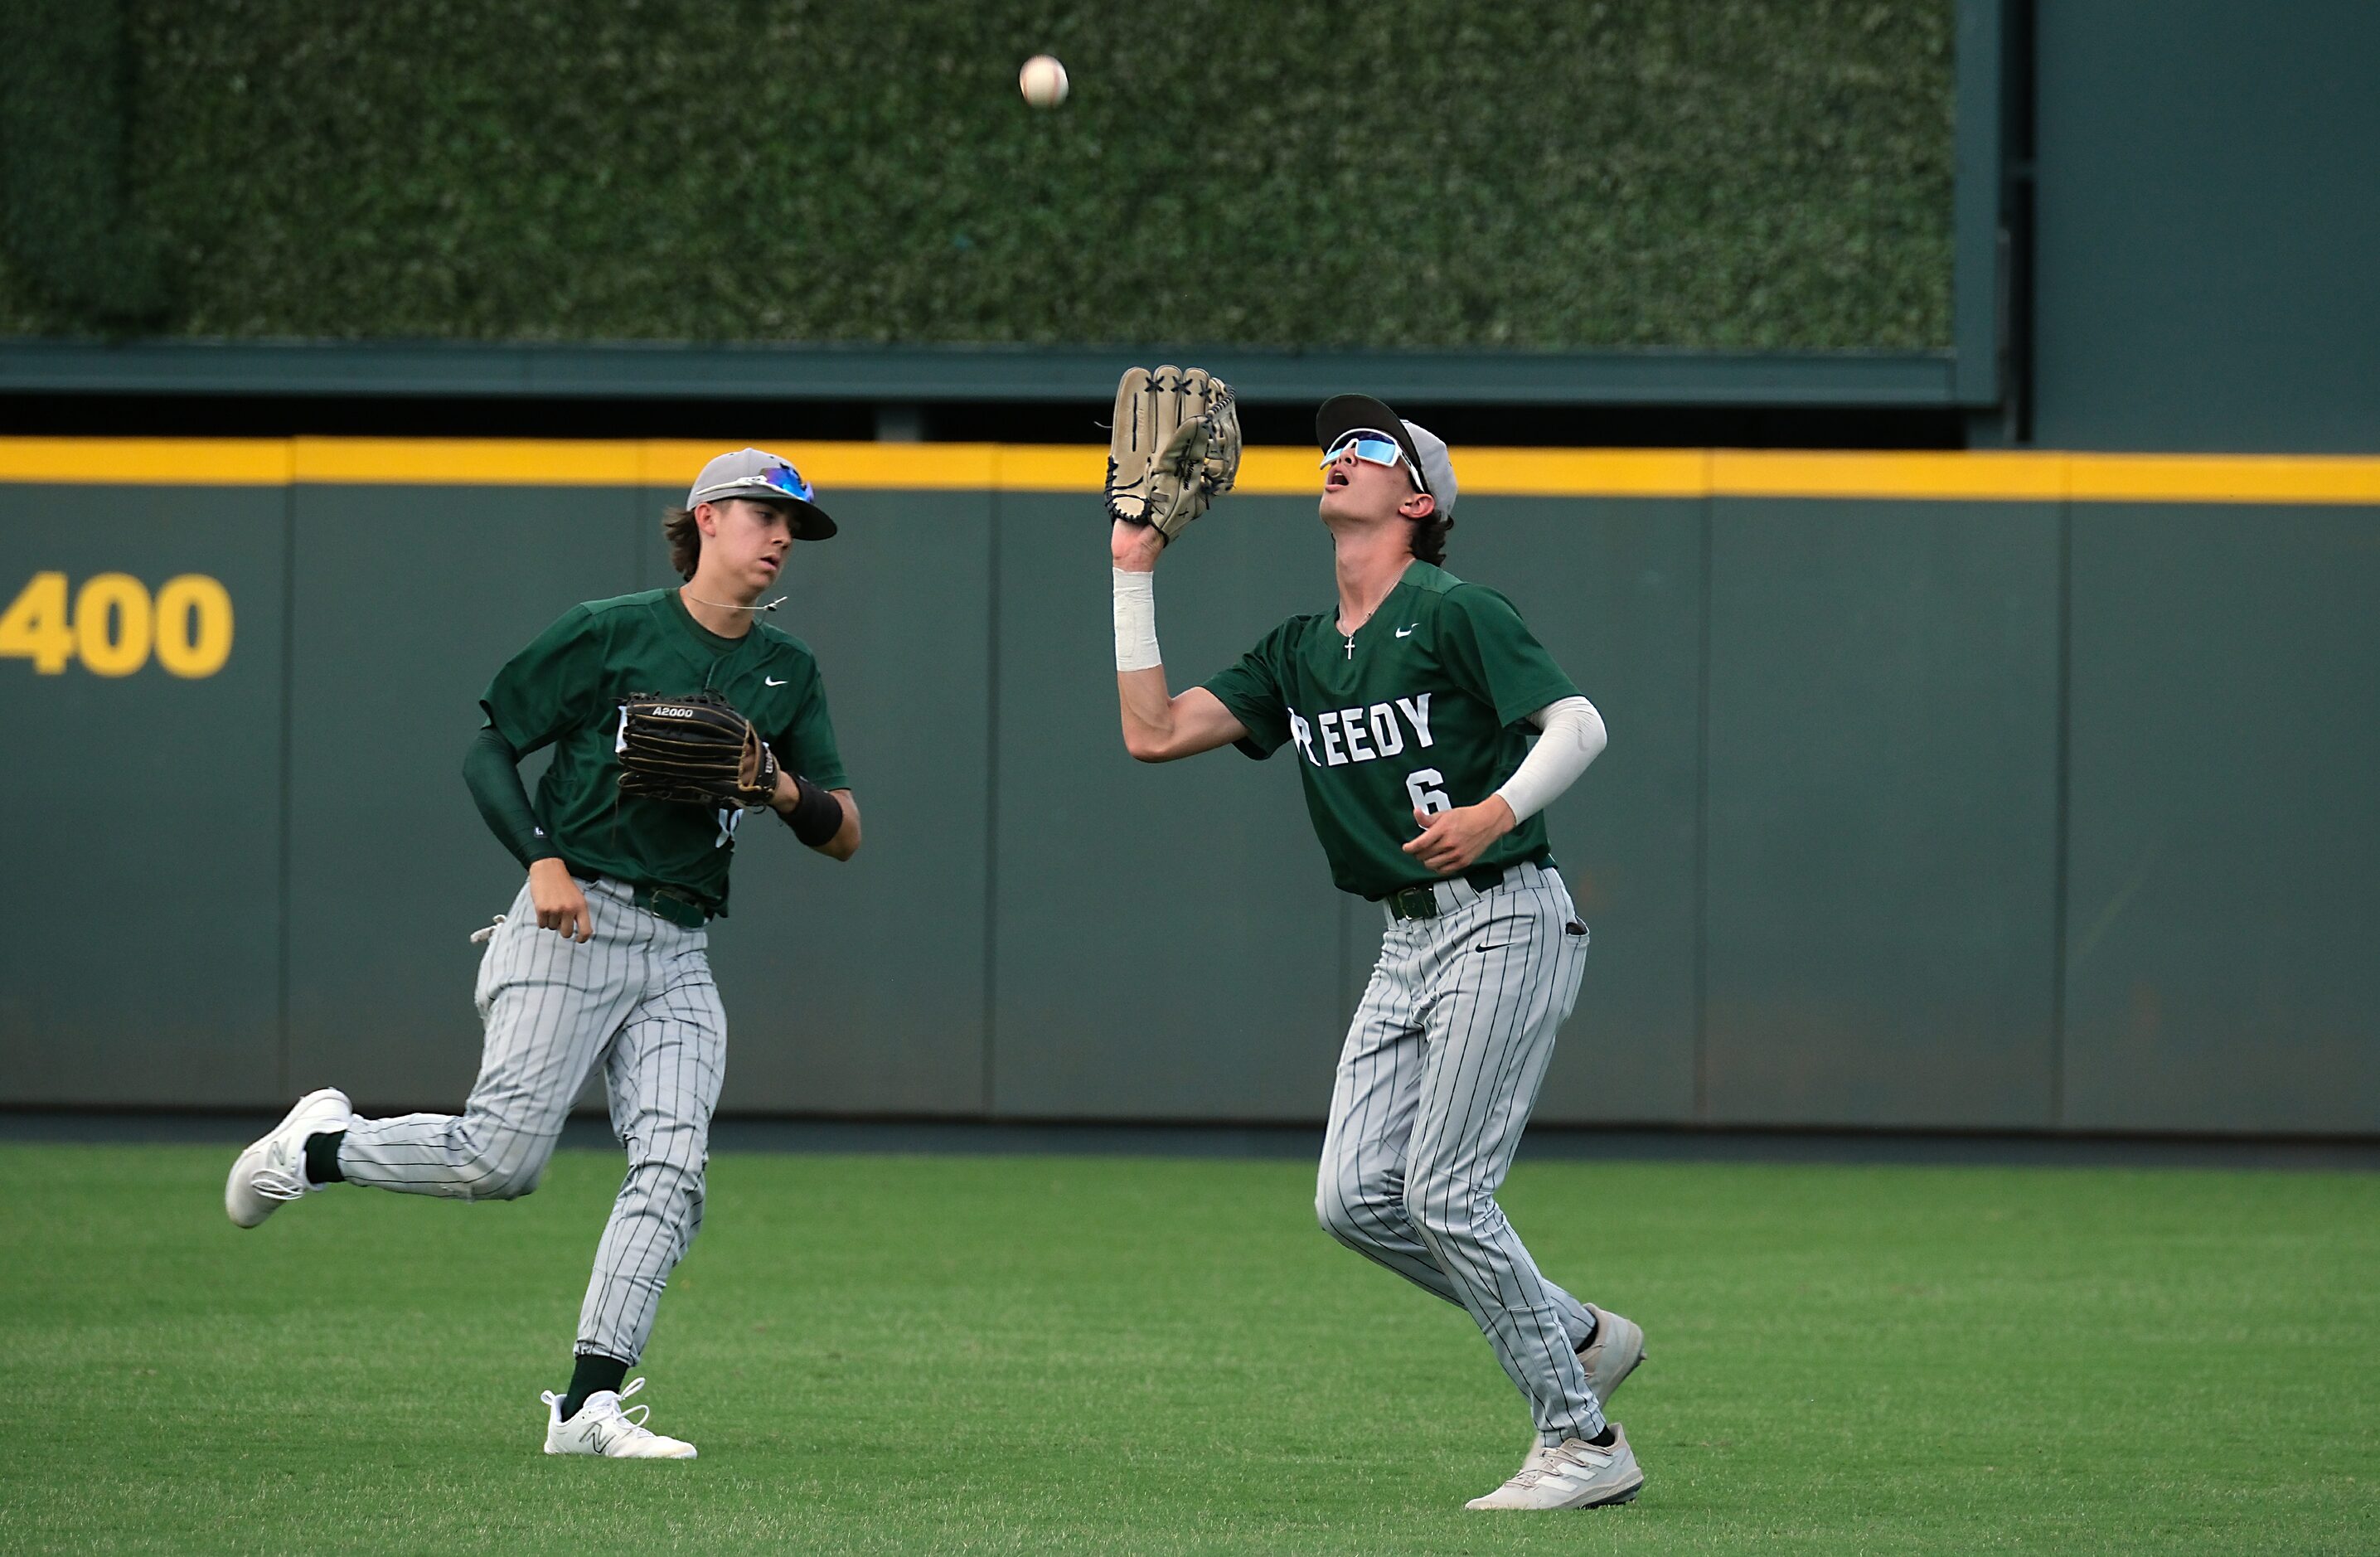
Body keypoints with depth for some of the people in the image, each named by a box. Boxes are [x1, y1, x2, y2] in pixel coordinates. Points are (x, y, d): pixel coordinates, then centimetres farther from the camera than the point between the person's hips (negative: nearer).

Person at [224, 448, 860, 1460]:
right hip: (574, 923, -5)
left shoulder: (786, 672, 15)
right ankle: (317, 1148, 11)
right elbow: (488, 751, 1)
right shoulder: (610, 634, 0)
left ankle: (588, 1405, -15)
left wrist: (786, 792, -8)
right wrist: (543, 857, -14)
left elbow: (844, 836, 14)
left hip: (679, 956, 5)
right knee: (501, 1156, -15)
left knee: (671, 1167, -13)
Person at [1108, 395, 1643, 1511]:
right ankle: (1578, 1337, 15)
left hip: (1504, 924, -8)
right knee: (1355, 1200, 0)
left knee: (1445, 1196, -13)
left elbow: (1578, 721, -16)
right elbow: (1154, 732, 10)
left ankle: (1585, 1441, -4)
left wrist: (1498, 811, -34)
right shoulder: (1297, 654, 15)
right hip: (1406, 943, 8)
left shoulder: (1454, 614, -7)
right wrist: (1132, 574, 11)